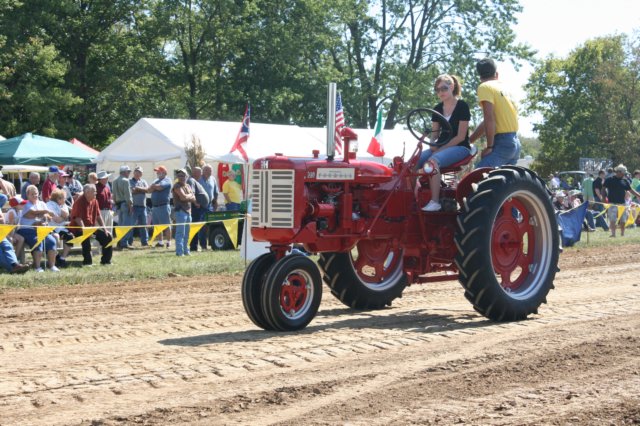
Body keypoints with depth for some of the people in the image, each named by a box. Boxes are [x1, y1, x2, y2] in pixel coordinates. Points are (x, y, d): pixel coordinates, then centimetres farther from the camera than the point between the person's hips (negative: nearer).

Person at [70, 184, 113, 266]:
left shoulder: (94, 201, 5)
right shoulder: (80, 202, -19)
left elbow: (98, 216, 11)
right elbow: (78, 219, -23)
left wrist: (105, 229, 4)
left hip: (92, 226, 8)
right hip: (79, 228, -8)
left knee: (107, 236, 1)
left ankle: (106, 260, 12)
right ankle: (87, 261, -26)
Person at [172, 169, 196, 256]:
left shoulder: (188, 186, 18)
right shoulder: (177, 186, -5)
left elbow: (193, 198, 11)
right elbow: (183, 197, -17)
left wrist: (187, 197, -7)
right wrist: (190, 195, 1)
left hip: (188, 211, 8)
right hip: (180, 211, -8)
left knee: (186, 233, 12)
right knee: (180, 232, -10)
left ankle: (185, 250, 19)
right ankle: (179, 251, -10)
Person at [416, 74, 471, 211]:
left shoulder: (462, 106, -7)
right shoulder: (438, 109, 12)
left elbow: (461, 136, -12)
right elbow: (434, 134, 13)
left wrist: (440, 149, -17)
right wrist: (433, 146, -11)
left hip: (460, 147, -6)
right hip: (441, 147, 7)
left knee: (432, 161, -37)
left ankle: (435, 202, -36)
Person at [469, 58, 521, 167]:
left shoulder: (485, 87, -6)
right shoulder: (502, 87, 18)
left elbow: (489, 119, -18)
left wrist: (489, 146, -13)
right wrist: (469, 140, 26)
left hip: (502, 143, -9)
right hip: (515, 142, 9)